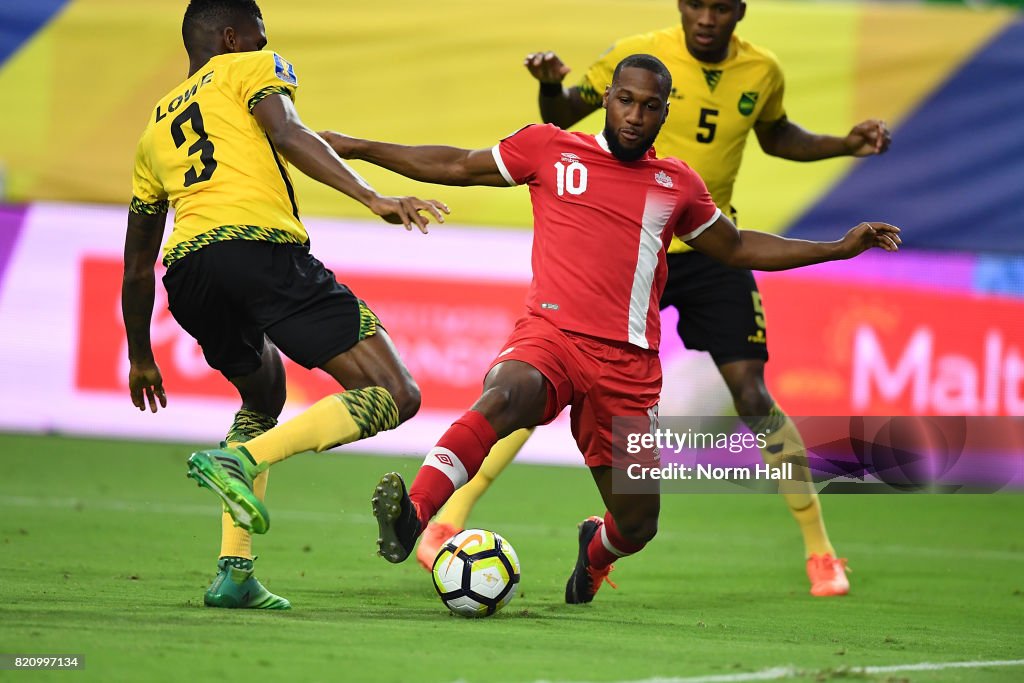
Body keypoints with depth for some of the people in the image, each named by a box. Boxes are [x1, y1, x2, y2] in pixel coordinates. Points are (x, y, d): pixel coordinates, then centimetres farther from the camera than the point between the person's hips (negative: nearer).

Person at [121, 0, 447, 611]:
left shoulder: (155, 129, 33)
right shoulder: (251, 69, 18)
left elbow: (137, 268, 35)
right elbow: (287, 135, -6)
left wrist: (141, 358, 46)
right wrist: (370, 196, -15)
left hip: (187, 272, 7)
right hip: (261, 247, -7)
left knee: (264, 394, 33)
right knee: (395, 396, -7)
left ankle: (235, 573, 19)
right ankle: (239, 458, -25)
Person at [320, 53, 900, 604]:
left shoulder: (678, 186, 14)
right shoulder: (549, 149, 8)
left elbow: (736, 249, 29)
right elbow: (457, 167, 17)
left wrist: (839, 248, 25)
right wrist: (356, 148, 16)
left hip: (628, 360, 3)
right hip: (551, 333, -3)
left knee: (637, 523, 3)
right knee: (506, 393, -39)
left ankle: (595, 551, 41)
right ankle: (412, 516, -50)